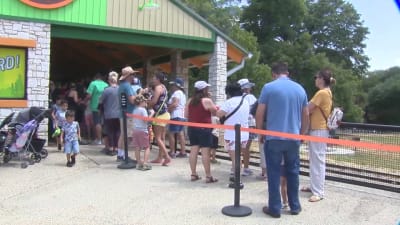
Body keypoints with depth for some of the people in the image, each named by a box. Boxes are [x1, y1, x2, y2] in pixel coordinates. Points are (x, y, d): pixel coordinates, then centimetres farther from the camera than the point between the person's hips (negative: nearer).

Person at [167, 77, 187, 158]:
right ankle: (183, 152, 7)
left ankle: (172, 152, -7)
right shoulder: (182, 94, 22)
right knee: (180, 134, 8)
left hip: (176, 116, -10)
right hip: (182, 116, 10)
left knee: (171, 134, -6)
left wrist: (167, 110, -11)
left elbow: (174, 104, -21)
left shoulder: (176, 93, -8)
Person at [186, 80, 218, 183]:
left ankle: (193, 174, 14)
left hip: (192, 128, 6)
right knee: (205, 152, -4)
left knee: (193, 150, 9)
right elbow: (215, 112, -2)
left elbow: (186, 115, 10)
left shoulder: (190, 101, 6)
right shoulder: (207, 101, -11)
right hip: (204, 129, -6)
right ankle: (208, 176, -2)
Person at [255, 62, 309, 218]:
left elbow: (259, 114, -5)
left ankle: (275, 208, 9)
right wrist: (301, 134, 23)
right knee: (293, 172, 14)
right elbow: (306, 116, 13)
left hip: (273, 138, -3)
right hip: (293, 138, 4)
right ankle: (295, 206, 22)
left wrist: (261, 134, 8)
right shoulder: (300, 89, 8)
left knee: (274, 173, 3)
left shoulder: (268, 87, -5)